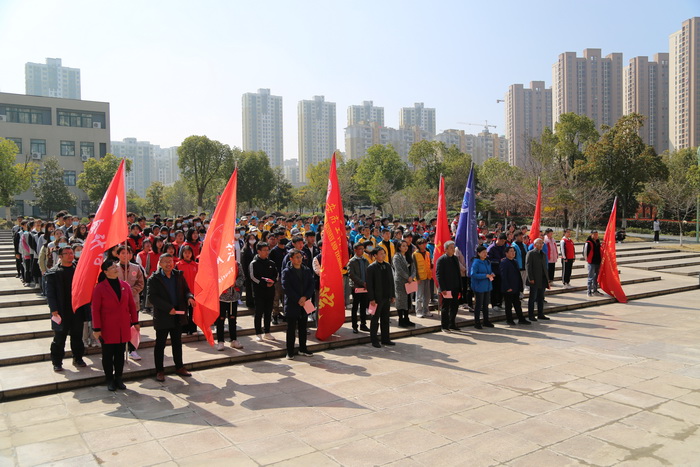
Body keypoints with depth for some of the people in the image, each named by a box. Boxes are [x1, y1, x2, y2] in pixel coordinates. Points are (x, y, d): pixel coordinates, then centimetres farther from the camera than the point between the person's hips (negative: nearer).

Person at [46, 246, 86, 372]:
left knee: (77, 336, 11)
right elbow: (50, 293, -5)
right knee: (59, 338, 5)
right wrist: (54, 310, -13)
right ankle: (57, 362, 17)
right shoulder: (53, 273, -2)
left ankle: (78, 358, 24)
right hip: (61, 311, -2)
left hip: (77, 310, 3)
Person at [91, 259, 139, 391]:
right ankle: (109, 380, 20)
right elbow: (95, 309, -8)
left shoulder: (125, 285, 6)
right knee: (108, 355, 7)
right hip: (107, 329, -4)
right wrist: (97, 329, -10)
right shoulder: (100, 287, -8)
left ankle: (118, 378, 22)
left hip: (123, 328, 4)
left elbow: (131, 305, 11)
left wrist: (135, 322, 9)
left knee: (120, 355, 10)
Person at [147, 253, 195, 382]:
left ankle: (179, 367, 27)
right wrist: (168, 308, -22)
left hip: (178, 315, 4)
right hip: (162, 317, -4)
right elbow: (152, 297, -16)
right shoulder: (154, 279, -8)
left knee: (177, 343, 15)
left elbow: (185, 290, 11)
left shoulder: (179, 276, 6)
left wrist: (189, 297, -14)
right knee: (160, 344, 6)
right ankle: (159, 370, 17)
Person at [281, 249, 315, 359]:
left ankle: (303, 349, 24)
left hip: (304, 304, 4)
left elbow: (311, 285, 4)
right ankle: (290, 351, 10)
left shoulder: (307, 271, 9)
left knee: (303, 328, 13)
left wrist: (305, 297, -11)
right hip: (291, 305, -4)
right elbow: (286, 288, -12)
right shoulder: (286, 272, -5)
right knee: (291, 329, 2)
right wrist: (298, 300, -15)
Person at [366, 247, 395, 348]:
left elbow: (391, 281, 14)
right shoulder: (371, 268, -9)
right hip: (377, 298, -6)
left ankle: (385, 339, 23)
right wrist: (371, 299, -15)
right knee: (375, 320, 4)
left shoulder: (388, 266, 10)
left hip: (387, 297, 6)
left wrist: (392, 295, 9)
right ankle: (374, 340, 12)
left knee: (385, 319, 13)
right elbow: (369, 284, -11)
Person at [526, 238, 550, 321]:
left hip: (542, 280, 7)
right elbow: (528, 266, -12)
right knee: (532, 298, 0)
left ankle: (540, 314, 19)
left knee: (541, 298, 11)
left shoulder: (543, 254, 17)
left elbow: (545, 267, 18)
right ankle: (531, 315, 6)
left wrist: (547, 279, 11)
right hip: (534, 280, -7)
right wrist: (531, 279, -18)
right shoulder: (530, 253, -6)